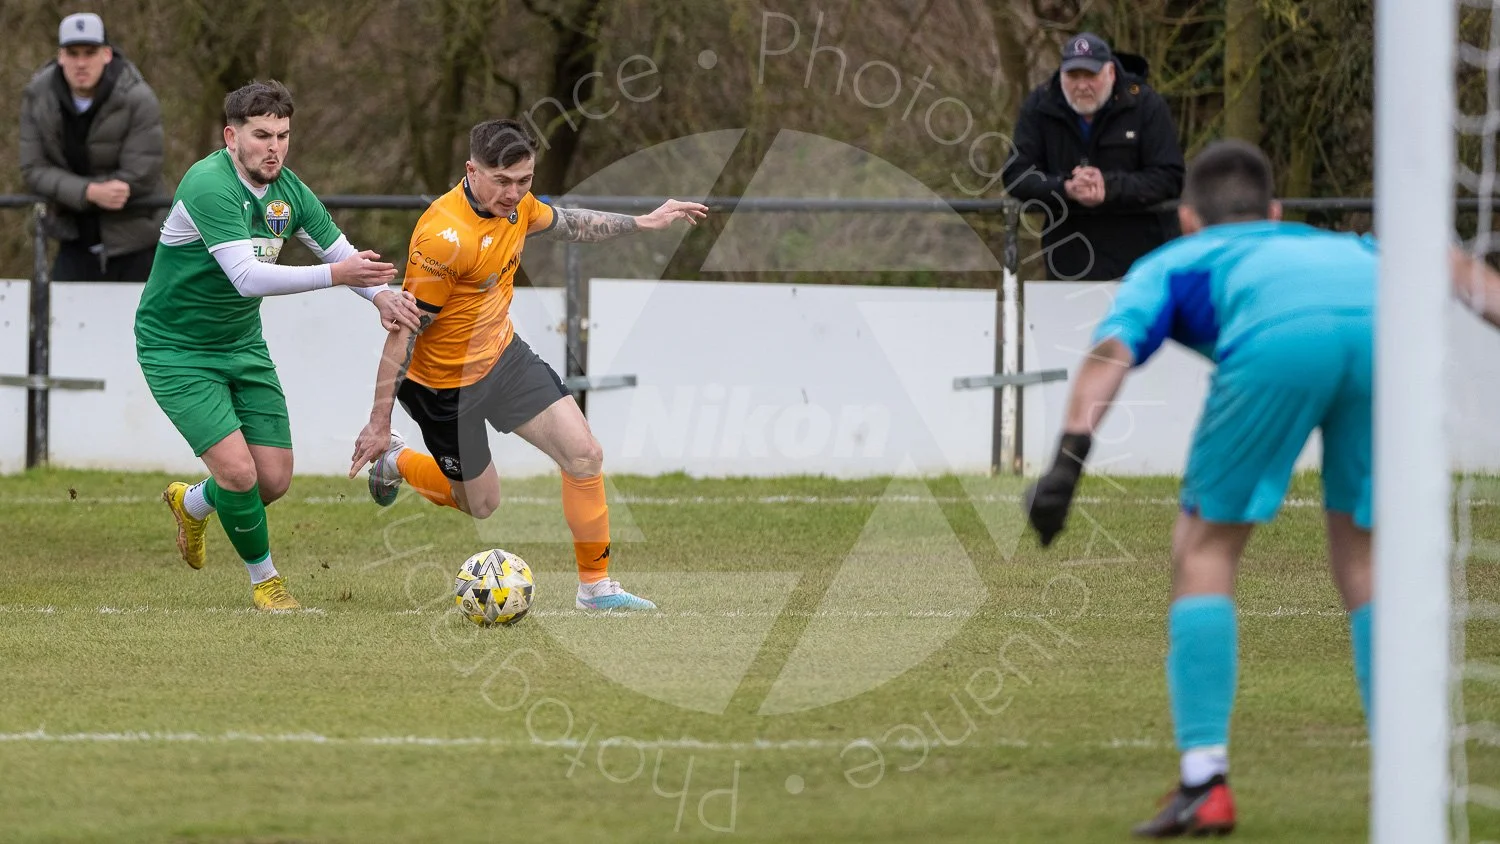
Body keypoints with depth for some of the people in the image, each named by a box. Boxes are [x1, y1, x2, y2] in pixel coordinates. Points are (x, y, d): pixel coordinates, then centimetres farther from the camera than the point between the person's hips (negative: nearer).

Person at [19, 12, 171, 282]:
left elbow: (139, 176, -20)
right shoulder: (37, 96, -7)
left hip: (135, 241, -3)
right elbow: (33, 170, -10)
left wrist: (66, 190, -15)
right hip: (78, 243, 3)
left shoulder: (138, 99, -18)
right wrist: (90, 192, -27)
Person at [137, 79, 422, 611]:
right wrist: (336, 274, -42)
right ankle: (263, 578, 10)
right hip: (176, 351, -7)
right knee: (238, 470, -17)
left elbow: (342, 253, 5)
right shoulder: (209, 185, -26)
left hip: (242, 345, 7)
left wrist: (381, 295, -16)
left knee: (274, 480, 3)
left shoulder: (287, 192, -3)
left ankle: (192, 504, 36)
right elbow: (246, 276, -35)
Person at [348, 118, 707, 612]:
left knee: (585, 457, -3)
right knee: (481, 504, 9)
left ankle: (596, 587, 10)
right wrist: (378, 424, -26)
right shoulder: (444, 236, -32)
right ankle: (395, 461, 36)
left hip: (503, 354, 7)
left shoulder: (516, 204, -7)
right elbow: (404, 331, -27)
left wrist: (642, 223, 20)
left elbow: (566, 224, 18)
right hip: (447, 384, -7)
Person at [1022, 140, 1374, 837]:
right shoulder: (1344, 246, 46)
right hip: (1383, 324, 3)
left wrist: (1070, 454, 4)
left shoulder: (1172, 262, 35)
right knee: (1362, 557, 18)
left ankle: (1205, 781, 7)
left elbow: (1113, 349, 16)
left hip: (1279, 334, -3)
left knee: (1206, 546, 14)